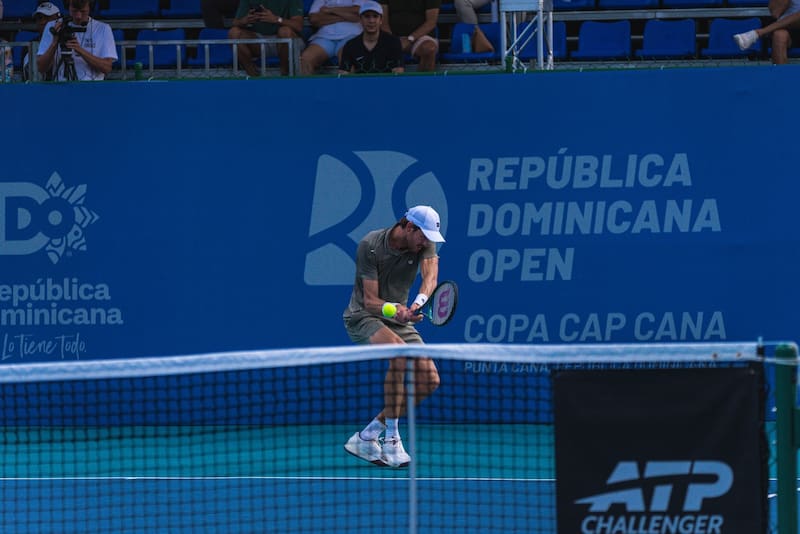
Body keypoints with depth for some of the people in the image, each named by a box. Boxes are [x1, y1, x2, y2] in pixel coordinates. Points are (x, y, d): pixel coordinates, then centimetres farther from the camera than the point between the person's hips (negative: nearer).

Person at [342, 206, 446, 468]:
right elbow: (370, 301, -22)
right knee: (398, 352, -36)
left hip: (399, 319, 6)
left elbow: (430, 276, -26)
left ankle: (367, 436, 3)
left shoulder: (424, 245, -7)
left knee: (429, 380, -9)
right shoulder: (370, 245, -20)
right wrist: (395, 310, -43)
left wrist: (419, 302, -48)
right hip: (364, 317, -6)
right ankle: (391, 438, -28)